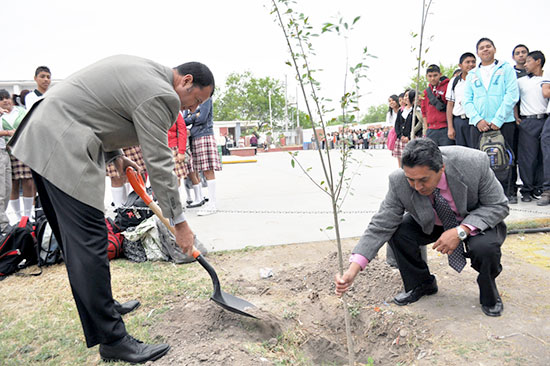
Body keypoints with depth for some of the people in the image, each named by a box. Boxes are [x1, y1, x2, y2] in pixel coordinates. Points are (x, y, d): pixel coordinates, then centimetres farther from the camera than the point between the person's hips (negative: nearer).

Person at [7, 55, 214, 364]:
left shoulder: (141, 68, 15)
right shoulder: (159, 95, -15)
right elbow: (159, 163, -16)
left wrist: (115, 155, 15)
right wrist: (179, 221, -9)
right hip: (65, 150, -11)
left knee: (76, 238, 17)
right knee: (89, 242, -10)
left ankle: (99, 304, 32)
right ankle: (112, 339, -3)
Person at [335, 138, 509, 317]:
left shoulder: (474, 163, -33)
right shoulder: (399, 181, -28)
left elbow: (498, 206, -20)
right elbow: (381, 225, -24)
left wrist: (461, 231, -37)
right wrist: (353, 268, -34)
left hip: (475, 221, -2)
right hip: (432, 224, 2)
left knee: (484, 247, -32)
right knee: (397, 232, -23)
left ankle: (489, 293, 3)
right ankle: (421, 284, 6)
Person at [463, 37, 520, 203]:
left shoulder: (506, 68, 8)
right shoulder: (472, 75, 16)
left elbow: (512, 95, -2)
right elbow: (467, 101, 8)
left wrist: (497, 120, -12)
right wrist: (477, 120, -8)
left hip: (504, 123, -2)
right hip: (478, 125, 2)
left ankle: (509, 192, 8)